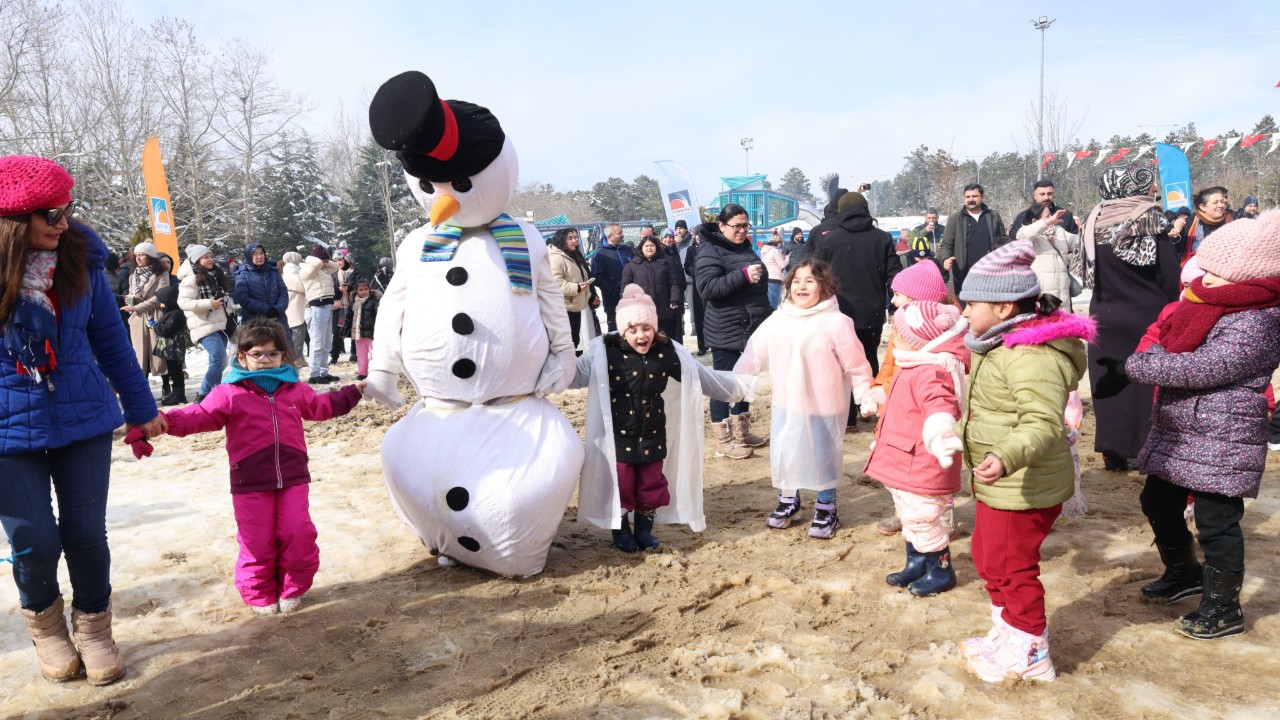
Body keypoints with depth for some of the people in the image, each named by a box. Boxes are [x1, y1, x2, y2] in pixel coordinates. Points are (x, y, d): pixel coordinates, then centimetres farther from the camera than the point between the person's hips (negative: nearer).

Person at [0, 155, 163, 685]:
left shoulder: (80, 258, -5)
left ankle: (92, 625, 31)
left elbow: (110, 338, 5)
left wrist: (141, 408, 11)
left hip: (84, 419, 2)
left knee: (86, 533, 6)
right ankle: (43, 618, 35)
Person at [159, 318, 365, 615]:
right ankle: (260, 595, 22)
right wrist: (166, 420, -24)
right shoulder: (229, 394, -2)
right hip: (250, 483, -2)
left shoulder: (295, 389, 11)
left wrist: (354, 391, 28)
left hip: (293, 478, 3)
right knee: (257, 541, 3)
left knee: (298, 535, 0)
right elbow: (200, 416, -8)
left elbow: (322, 405, 26)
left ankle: (293, 589, 20)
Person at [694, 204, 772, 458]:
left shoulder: (745, 248, 14)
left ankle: (741, 432, 29)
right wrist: (743, 275, -29)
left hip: (750, 329, 9)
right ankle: (723, 441, 7)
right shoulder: (710, 251, -11)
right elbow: (706, 287, -24)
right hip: (726, 332, -8)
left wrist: (768, 315, 20)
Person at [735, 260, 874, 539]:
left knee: (824, 457, 10)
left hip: (824, 408, -4)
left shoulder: (836, 322, -15)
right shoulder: (777, 321, -1)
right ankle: (788, 501, 38)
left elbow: (856, 366, -10)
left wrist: (866, 397, -10)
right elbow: (753, 354, 5)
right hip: (786, 405, 4)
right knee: (784, 455, 15)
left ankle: (826, 509, 30)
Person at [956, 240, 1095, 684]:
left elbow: (1042, 424, -37)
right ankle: (1007, 635, 39)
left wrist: (1005, 458, -52)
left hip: (1023, 490, -11)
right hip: (1001, 486, 11)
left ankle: (1029, 656, 23)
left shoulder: (1033, 357, -26)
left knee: (1012, 568, 4)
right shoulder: (1006, 347, 9)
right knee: (988, 558, 22)